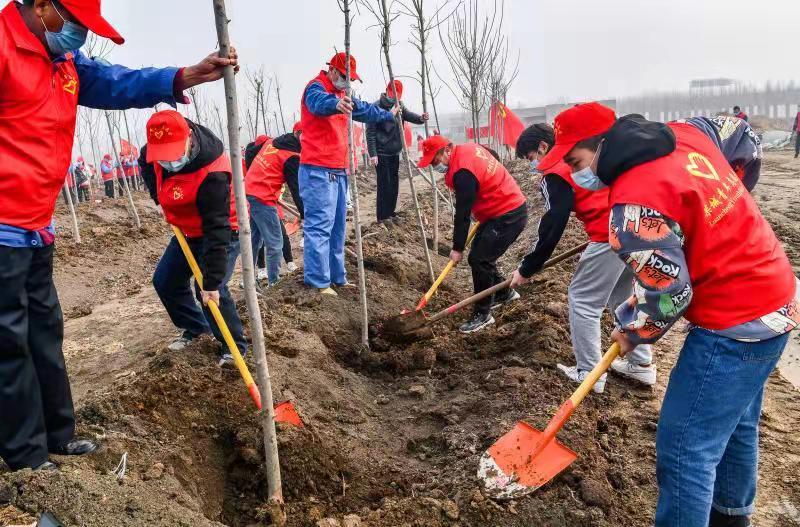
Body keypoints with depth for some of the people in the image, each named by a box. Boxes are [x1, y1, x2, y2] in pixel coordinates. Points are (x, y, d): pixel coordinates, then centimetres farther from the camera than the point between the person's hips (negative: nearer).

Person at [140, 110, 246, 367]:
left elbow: (217, 229, -37)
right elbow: (145, 161, 14)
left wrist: (212, 281, -37)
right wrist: (159, 196, 0)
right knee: (165, 280, 10)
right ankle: (195, 327, 29)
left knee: (209, 291, -19)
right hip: (189, 230, 8)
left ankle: (235, 346, -2)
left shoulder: (213, 174, -37)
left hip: (222, 232, -8)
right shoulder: (157, 150, -14)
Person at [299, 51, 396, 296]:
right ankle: (318, 282, -11)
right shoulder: (315, 87, -7)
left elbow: (364, 109, 41)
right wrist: (336, 104, -54)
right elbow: (319, 102, -32)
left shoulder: (341, 94, 23)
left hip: (338, 170, 10)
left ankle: (337, 277, 19)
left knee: (337, 226, 11)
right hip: (318, 170, -10)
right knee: (319, 225, -12)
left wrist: (388, 115, 53)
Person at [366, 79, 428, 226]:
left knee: (394, 184, 11)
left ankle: (390, 212, 23)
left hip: (395, 153, 6)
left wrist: (420, 118, -30)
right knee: (384, 184, -5)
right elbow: (370, 132, -13)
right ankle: (382, 216, 4)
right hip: (381, 153, -6)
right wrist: (373, 154, -18)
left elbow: (409, 115, -7)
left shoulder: (400, 106, 7)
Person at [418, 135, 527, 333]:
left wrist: (457, 248, -12)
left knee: (479, 259, -10)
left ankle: (482, 314, 1)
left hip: (509, 216, -10)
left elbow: (462, 214, -21)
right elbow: (494, 157, 20)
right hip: (508, 207, 10)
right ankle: (504, 293, 32)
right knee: (480, 253, 16)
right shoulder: (470, 148, 4)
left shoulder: (462, 172, -24)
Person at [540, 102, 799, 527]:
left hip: (734, 321, -10)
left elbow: (668, 295, -22)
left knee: (685, 447, -2)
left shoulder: (633, 203, -26)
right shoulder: (683, 135, 2)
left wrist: (633, 332, 0)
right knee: (735, 423, 26)